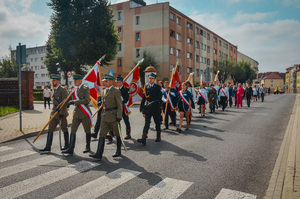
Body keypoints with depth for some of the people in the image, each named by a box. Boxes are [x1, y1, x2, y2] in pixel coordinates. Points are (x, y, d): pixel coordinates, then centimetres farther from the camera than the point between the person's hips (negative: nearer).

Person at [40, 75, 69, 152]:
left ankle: (67, 145, 19)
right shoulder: (55, 90, 13)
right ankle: (48, 147, 6)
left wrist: (62, 113, -24)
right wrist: (53, 112, 19)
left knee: (64, 129, 5)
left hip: (61, 113, -8)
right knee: (50, 129, 3)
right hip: (54, 113, 8)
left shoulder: (63, 90, -12)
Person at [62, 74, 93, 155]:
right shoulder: (75, 89, 13)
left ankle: (88, 147, 22)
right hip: (76, 113, 6)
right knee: (73, 130, -1)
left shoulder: (86, 88, -8)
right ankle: (70, 149, 1)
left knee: (87, 131, 8)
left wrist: (74, 102, -22)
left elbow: (87, 100, -20)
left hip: (85, 113, -6)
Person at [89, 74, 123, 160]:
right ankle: (99, 154, 1)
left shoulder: (116, 91, -10)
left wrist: (119, 117, -18)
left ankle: (118, 151, 25)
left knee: (117, 134, 9)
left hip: (113, 117, -7)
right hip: (105, 117, 7)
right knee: (102, 134, 0)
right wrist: (103, 113, 19)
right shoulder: (105, 91, 13)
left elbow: (120, 105, -13)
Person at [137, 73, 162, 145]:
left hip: (156, 108, -1)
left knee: (157, 123, 12)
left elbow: (159, 98, -11)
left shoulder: (158, 87, -2)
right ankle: (143, 139, -15)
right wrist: (142, 110, 7)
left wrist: (152, 103, -25)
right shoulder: (146, 87, 7)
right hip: (148, 108, 2)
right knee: (146, 123, -7)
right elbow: (143, 99, 9)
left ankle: (158, 137, 30)